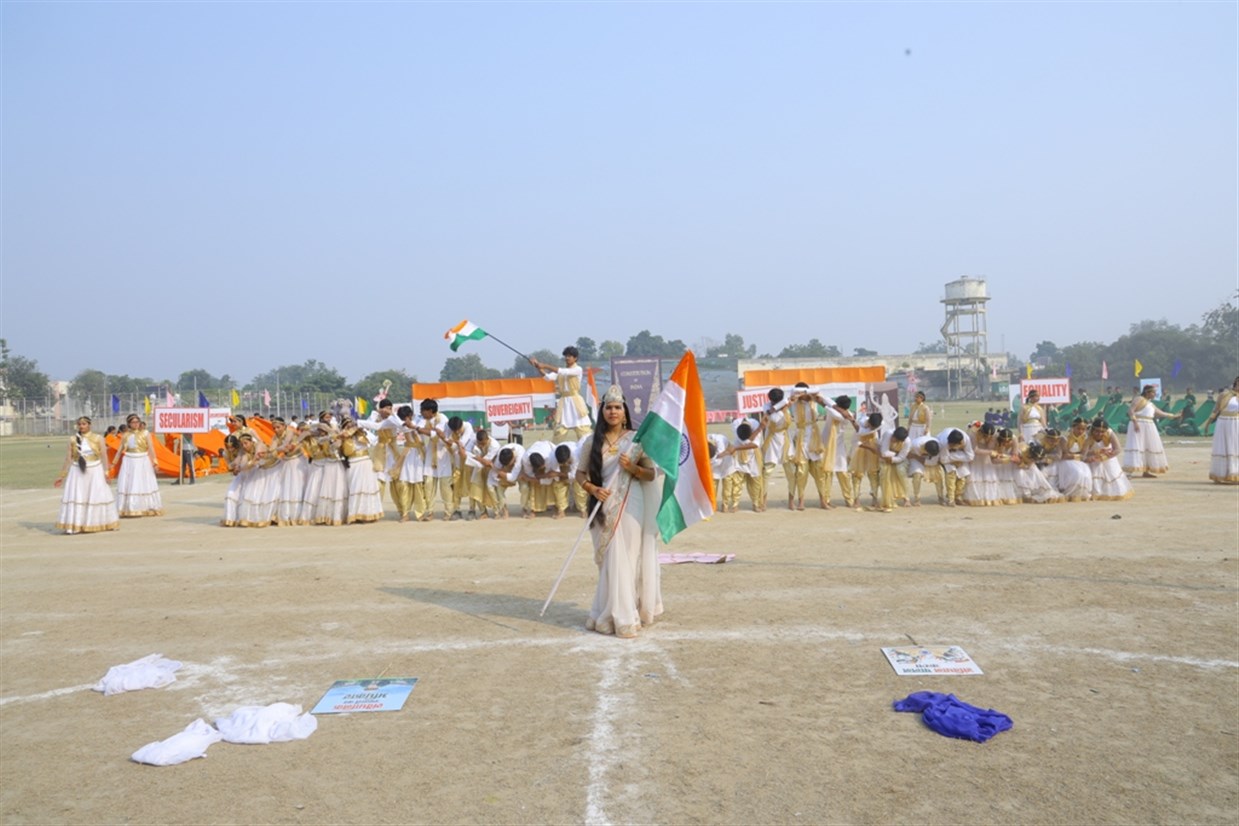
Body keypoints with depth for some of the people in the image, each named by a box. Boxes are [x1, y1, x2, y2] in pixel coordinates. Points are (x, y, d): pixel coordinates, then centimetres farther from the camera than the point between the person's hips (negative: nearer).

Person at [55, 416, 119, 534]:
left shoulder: (98, 438, -1)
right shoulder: (73, 440, 2)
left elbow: (104, 456, -2)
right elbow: (68, 458, 5)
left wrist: (106, 472, -11)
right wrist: (62, 475, 5)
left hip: (95, 471, -1)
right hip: (78, 472, 1)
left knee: (97, 497, 4)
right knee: (76, 497, -2)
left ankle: (97, 523, 18)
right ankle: (75, 525, 3)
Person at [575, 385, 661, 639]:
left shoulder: (636, 439, 1)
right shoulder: (593, 441, 6)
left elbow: (651, 474, 4)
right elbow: (580, 473, 10)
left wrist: (633, 468, -15)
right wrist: (592, 488, -9)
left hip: (630, 506, -2)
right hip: (604, 507, 2)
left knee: (625, 560, -3)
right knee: (608, 561, 7)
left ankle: (622, 617, 5)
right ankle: (609, 614, 19)